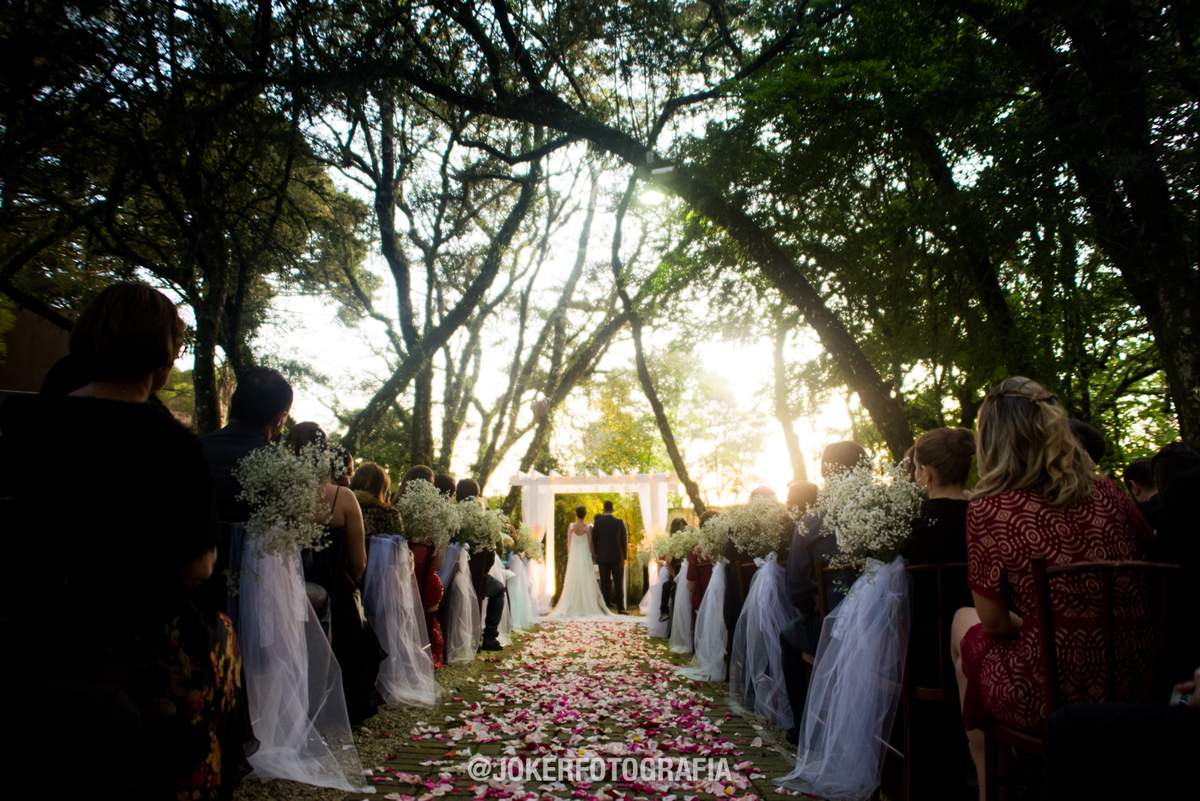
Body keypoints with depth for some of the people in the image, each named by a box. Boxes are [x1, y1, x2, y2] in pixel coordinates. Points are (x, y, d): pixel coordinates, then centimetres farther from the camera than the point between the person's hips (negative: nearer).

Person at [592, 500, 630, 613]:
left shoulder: (597, 523, -2)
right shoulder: (620, 522, -5)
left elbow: (594, 540, 4)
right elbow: (624, 540, -1)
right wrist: (624, 555, 9)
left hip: (603, 557, 1)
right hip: (617, 557, -1)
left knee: (605, 583, 5)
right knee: (618, 583, 4)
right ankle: (620, 608, 4)